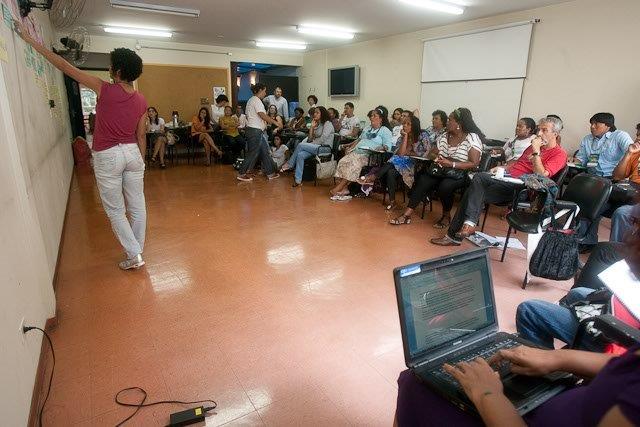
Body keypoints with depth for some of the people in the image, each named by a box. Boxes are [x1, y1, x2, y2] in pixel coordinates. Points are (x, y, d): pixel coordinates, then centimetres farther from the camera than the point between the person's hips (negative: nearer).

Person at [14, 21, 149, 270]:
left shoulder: (104, 89, -10)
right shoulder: (141, 101, 1)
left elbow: (65, 67, -4)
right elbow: (141, 136, 6)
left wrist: (29, 39, 5)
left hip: (107, 156, -4)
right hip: (133, 153, 4)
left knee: (115, 211, 6)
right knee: (137, 206, 10)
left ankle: (134, 256, 7)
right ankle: (136, 251, 22)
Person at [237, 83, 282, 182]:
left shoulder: (251, 100, 19)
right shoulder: (256, 100, -12)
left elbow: (248, 116, 21)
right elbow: (263, 115, -22)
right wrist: (275, 122, -17)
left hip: (255, 130, 11)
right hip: (255, 130, -11)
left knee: (264, 151, 12)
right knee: (253, 153, -5)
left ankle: (270, 173, 17)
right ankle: (241, 174, 2)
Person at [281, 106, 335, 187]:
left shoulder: (327, 124, -2)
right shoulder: (317, 125, 23)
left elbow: (322, 139, -14)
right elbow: (310, 140, 12)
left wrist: (311, 144, -5)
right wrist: (312, 127, 5)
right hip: (317, 147, 7)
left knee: (300, 145, -23)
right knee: (300, 155, -22)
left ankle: (289, 165, -8)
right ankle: (298, 180, -28)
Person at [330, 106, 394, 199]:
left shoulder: (385, 130, 6)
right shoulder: (367, 128, 29)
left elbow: (388, 146, -5)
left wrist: (379, 149, -25)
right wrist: (350, 145, 21)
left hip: (368, 155, -6)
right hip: (356, 151, 7)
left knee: (353, 164, -33)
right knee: (343, 162, -23)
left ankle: (338, 188, -30)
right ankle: (343, 188, -30)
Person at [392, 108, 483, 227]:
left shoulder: (472, 138, -9)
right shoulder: (445, 136, 9)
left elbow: (474, 164, -16)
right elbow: (432, 153, 16)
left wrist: (452, 164, -26)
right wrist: (437, 158, -9)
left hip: (461, 174, -5)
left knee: (444, 186, -35)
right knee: (422, 181, -22)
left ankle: (446, 216, -8)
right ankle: (407, 214, -23)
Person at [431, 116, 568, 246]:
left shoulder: (559, 154, 0)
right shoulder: (535, 146, 25)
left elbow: (541, 176, -16)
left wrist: (536, 152, -14)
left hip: (520, 188, -8)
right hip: (506, 178, 8)